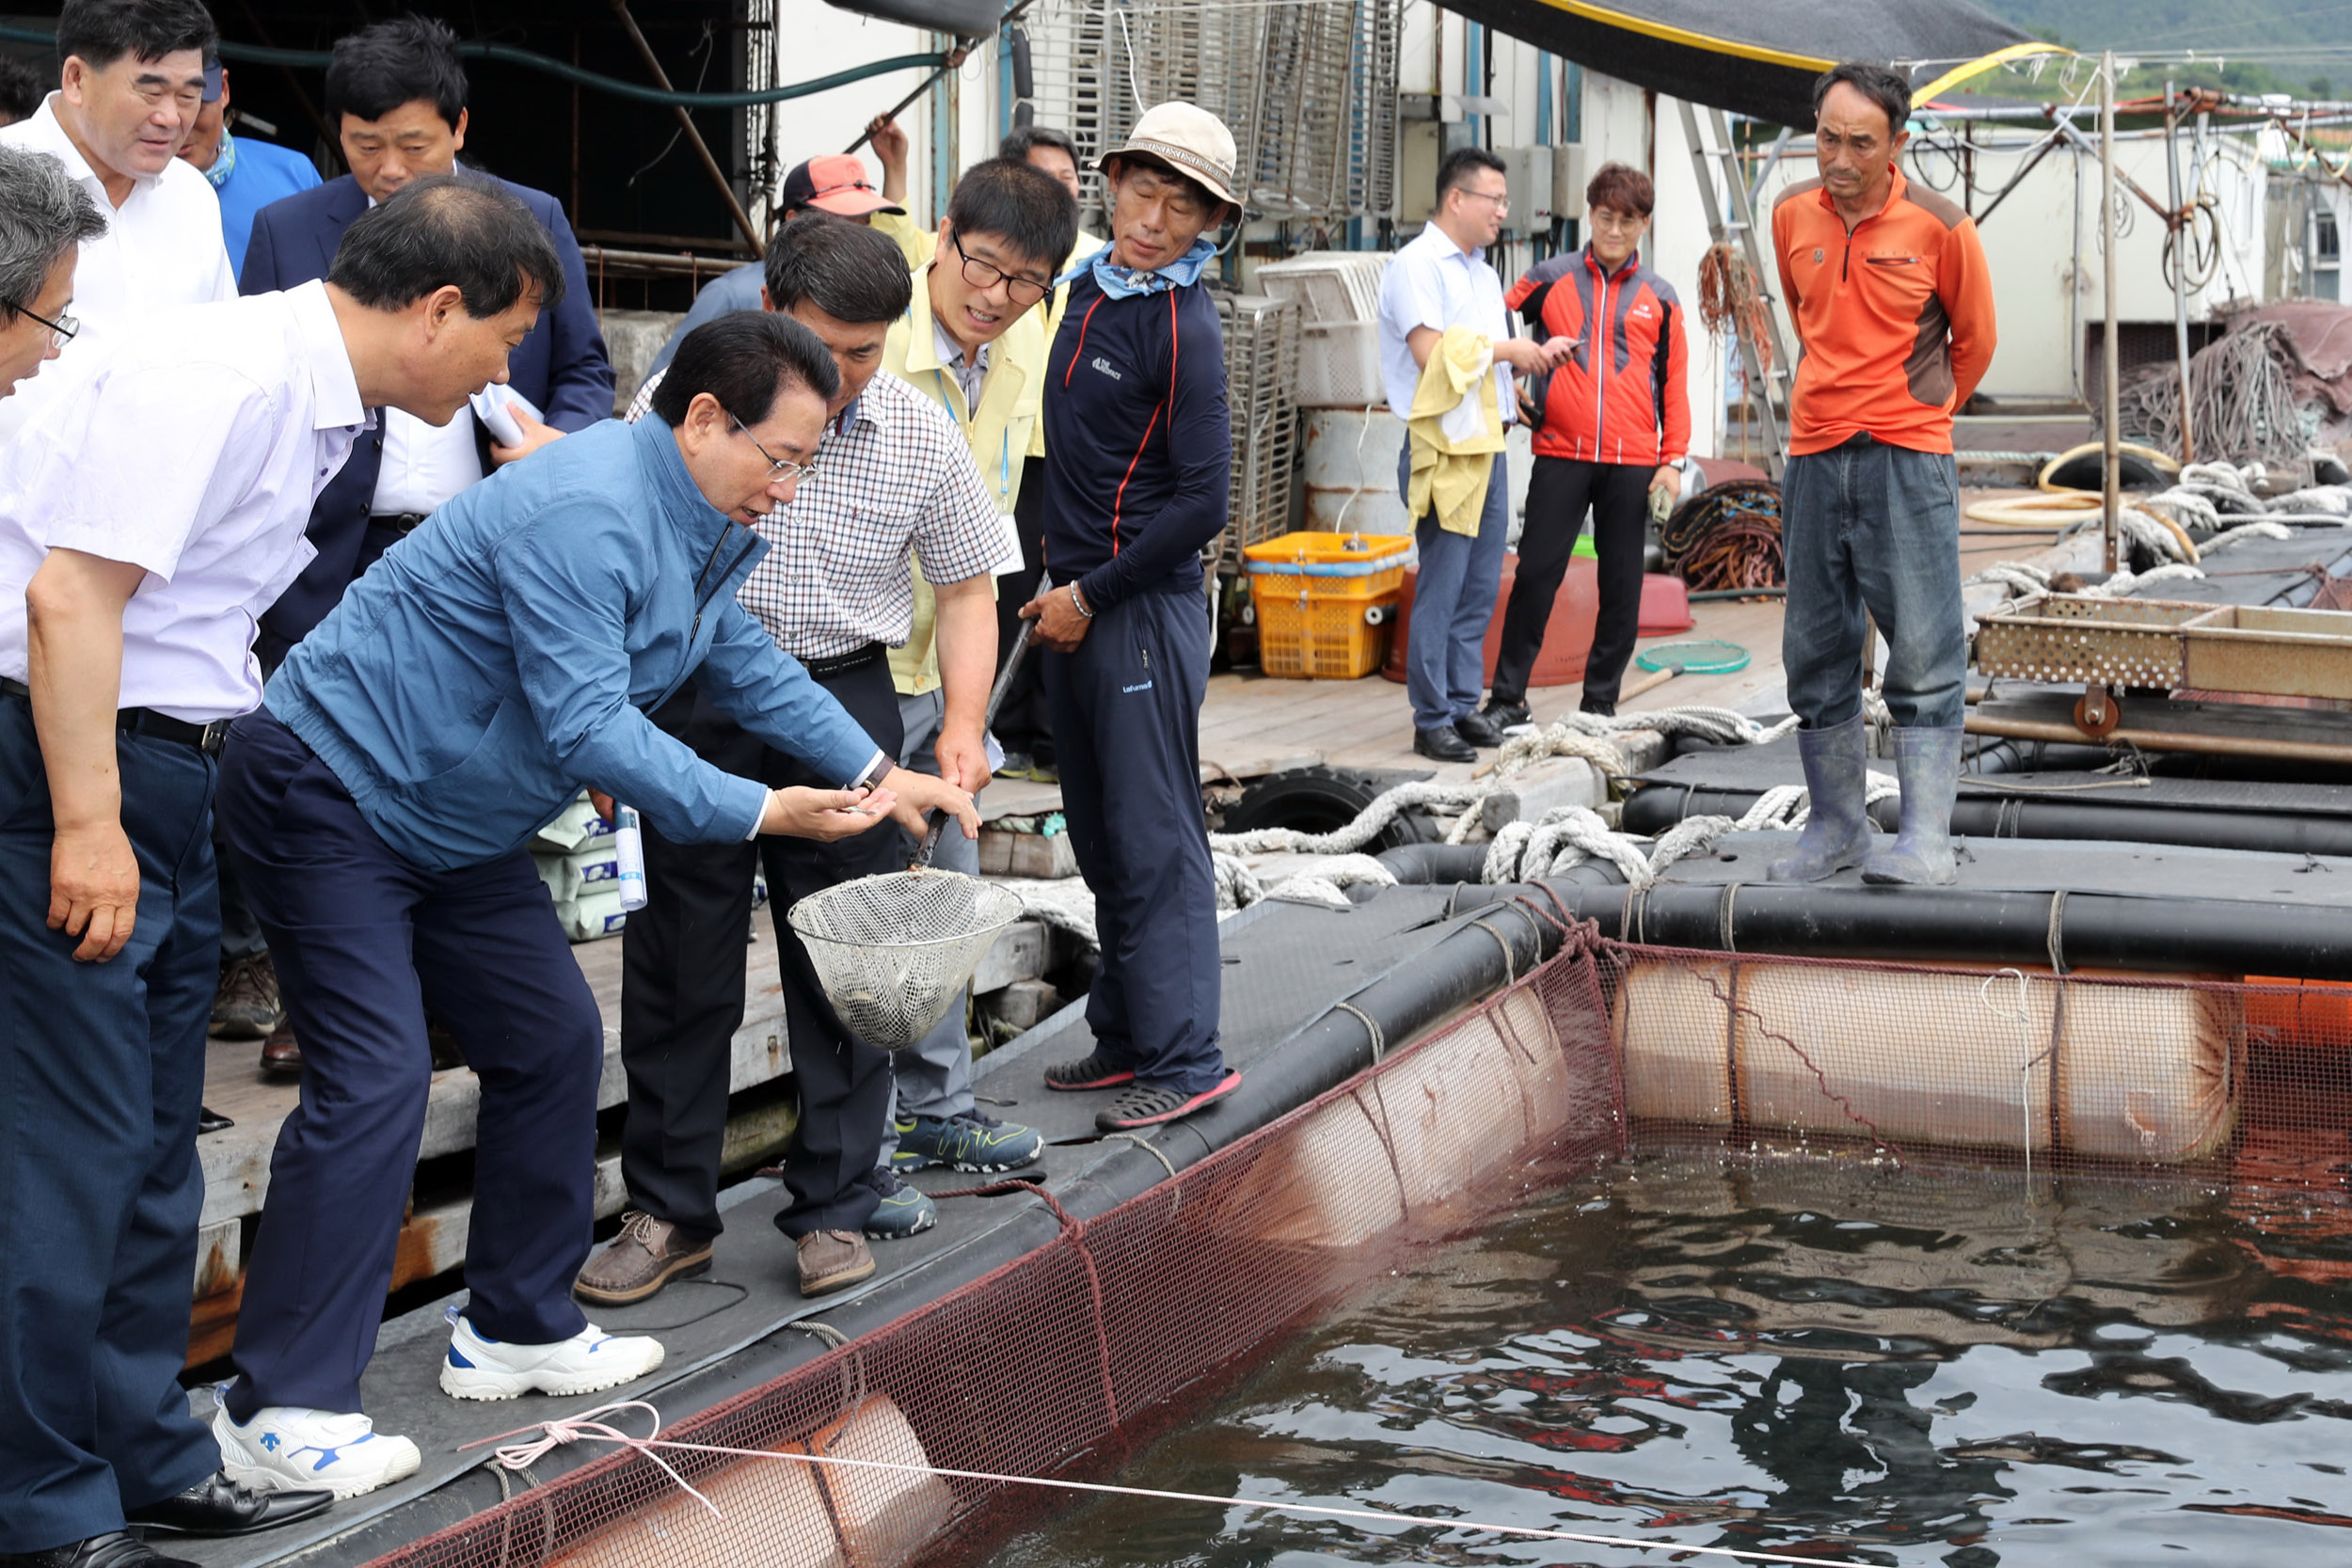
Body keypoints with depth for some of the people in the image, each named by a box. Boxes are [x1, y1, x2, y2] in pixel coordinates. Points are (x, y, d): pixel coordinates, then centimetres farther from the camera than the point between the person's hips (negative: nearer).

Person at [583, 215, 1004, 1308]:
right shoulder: (680, 401, -8)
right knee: (678, 966, 4)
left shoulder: (921, 437, -3)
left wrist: (961, 724, -7)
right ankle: (668, 1214, 16)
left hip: (842, 697, 1)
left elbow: (965, 593, 8)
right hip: (691, 699, -1)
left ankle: (835, 1206, 18)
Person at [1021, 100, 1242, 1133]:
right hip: (1074, 602, 8)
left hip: (1145, 609, -8)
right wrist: (1059, 581, 15)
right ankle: (1126, 1036, 23)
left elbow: (1202, 503, -17)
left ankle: (1184, 1058, 2)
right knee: (1102, 840, 14)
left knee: (1155, 841, -5)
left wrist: (1093, 597, -13)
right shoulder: (1090, 289, 11)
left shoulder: (1184, 327, -14)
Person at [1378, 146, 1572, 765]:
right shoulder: (1416, 264, -8)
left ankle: (1463, 705, 18)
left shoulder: (1483, 272, 20)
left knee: (1479, 586, 10)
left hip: (1489, 445, 9)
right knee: (1441, 587, -6)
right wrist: (1506, 348, -9)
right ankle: (1432, 720, -1)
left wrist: (1535, 355, 7)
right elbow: (1432, 353, -18)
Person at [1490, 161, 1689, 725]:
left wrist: (1673, 461, 2)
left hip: (1634, 463, 1)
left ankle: (1601, 703, 13)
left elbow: (1675, 382, 10)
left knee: (1622, 585, 4)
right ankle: (1507, 698, 3)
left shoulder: (1659, 297, 10)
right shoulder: (1549, 279, 7)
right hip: (1561, 453, -1)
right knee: (1536, 574, -4)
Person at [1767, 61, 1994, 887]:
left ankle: (1926, 838, -8)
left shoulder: (1940, 227, -7)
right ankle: (1835, 826, 17)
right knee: (1816, 655, 8)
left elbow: (1975, 339, 8)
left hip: (1907, 458, -5)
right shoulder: (1791, 215, 5)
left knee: (1923, 653, -7)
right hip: (1814, 454, 5)